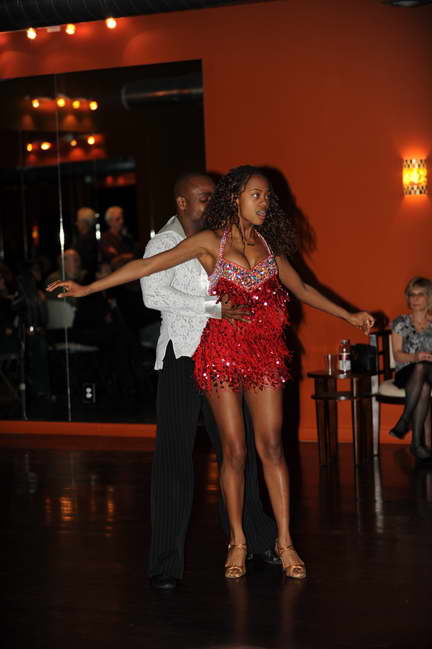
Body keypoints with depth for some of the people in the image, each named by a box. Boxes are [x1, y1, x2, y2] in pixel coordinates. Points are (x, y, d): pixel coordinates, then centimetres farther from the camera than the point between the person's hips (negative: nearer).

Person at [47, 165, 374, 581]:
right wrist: (87, 288, -11)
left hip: (264, 354, 3)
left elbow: (302, 289, 24)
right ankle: (237, 542, 11)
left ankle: (284, 540, 4)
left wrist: (349, 316, 25)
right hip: (222, 352, -3)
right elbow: (149, 266, -7)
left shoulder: (269, 245, 12)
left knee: (271, 446, -1)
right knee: (233, 450, 1)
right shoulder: (210, 242, -2)